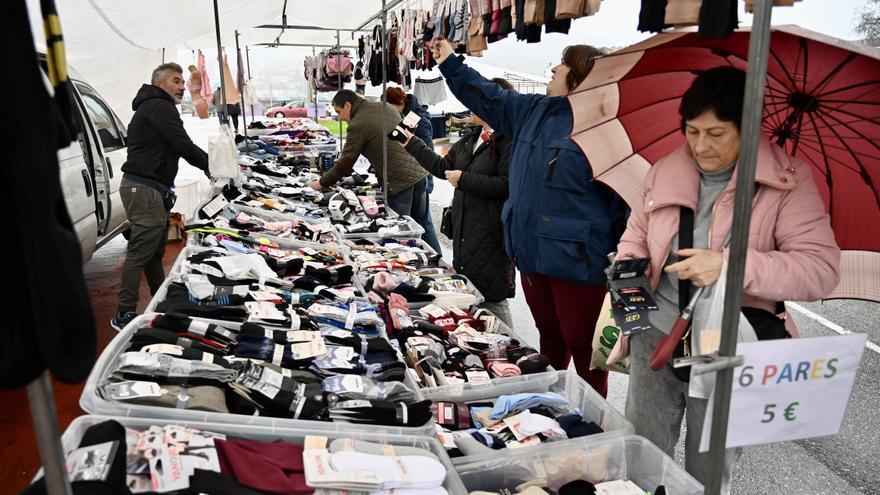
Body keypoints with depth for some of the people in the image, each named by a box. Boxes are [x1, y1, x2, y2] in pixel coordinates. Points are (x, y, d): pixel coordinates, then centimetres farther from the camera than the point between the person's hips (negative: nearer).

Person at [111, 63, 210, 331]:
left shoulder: (151, 108, 25)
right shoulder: (160, 108, -10)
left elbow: (173, 146, 23)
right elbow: (182, 144, -17)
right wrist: (210, 164, -5)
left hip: (151, 188, 11)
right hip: (145, 188, -11)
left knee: (155, 250, 16)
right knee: (140, 252, -9)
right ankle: (124, 315, -5)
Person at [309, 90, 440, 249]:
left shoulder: (358, 125, -11)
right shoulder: (386, 107, 12)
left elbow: (345, 164, -8)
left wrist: (321, 183, 6)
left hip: (398, 181, -8)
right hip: (419, 172, 8)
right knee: (424, 224, 17)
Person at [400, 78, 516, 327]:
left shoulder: (509, 140, -15)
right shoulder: (472, 137, 13)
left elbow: (506, 184, -24)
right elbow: (443, 166, 18)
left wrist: (463, 180, -17)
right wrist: (411, 143, 17)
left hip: (492, 233, -9)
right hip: (464, 229, 9)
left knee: (491, 297, -2)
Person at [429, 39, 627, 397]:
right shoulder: (534, 111, 9)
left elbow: (626, 201, -14)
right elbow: (488, 97, 22)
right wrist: (449, 63, 23)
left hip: (577, 262, -8)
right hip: (534, 255, 8)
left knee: (583, 346, 4)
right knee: (550, 337, 22)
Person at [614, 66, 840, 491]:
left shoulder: (787, 182, -8)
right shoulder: (664, 173, 4)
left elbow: (822, 268, -16)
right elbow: (635, 236, 17)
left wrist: (730, 264, -27)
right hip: (656, 333, 4)